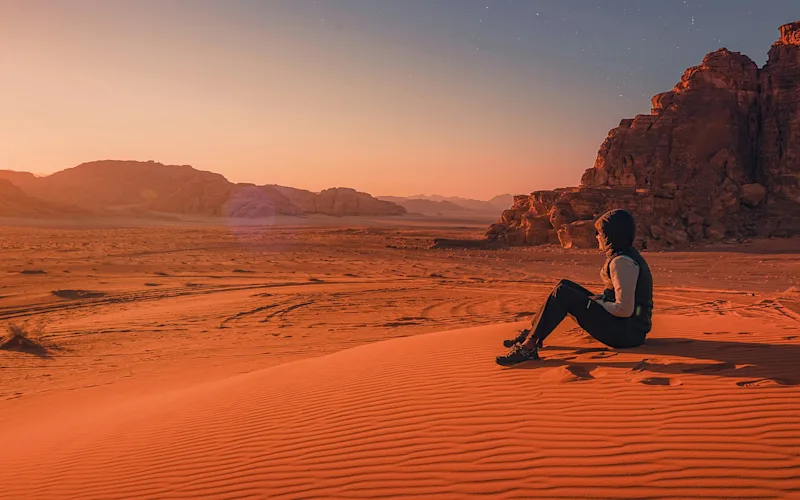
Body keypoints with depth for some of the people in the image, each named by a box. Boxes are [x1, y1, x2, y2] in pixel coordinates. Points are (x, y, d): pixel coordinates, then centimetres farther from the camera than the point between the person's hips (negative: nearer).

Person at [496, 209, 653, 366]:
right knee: (565, 285, 10)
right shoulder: (628, 254, 12)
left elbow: (625, 309, -25)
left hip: (626, 333, -10)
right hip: (627, 327, 10)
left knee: (562, 293, -19)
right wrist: (599, 298, 5)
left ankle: (528, 347, -19)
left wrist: (596, 303, -9)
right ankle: (531, 332, 9)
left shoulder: (622, 262, -19)